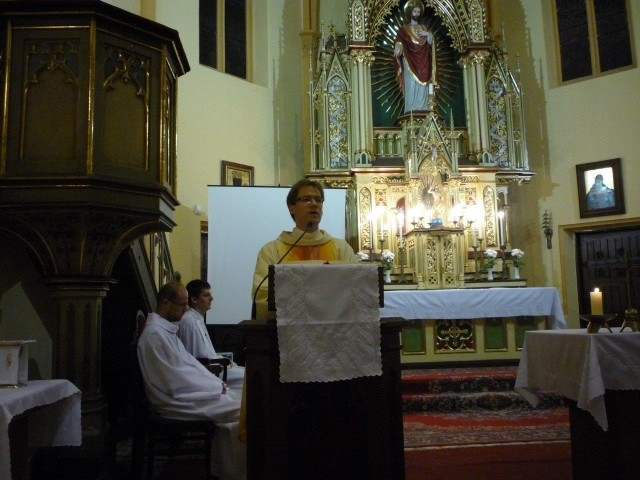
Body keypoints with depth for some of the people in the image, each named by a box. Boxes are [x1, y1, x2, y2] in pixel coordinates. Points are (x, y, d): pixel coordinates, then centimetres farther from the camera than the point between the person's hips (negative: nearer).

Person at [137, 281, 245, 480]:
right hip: (176, 402, -10)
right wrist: (217, 387, -12)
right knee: (242, 412, -14)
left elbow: (189, 362, 17)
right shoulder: (155, 334, -19)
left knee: (236, 402, 0)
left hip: (183, 393, 10)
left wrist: (218, 383, 4)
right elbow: (177, 381, -21)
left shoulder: (166, 329, 13)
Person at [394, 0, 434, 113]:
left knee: (422, 88, -2)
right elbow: (399, 42, -7)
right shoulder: (404, 29, 6)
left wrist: (429, 35, -7)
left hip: (422, 63, 4)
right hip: (410, 62, -4)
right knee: (411, 87, -11)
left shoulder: (423, 28, 18)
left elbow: (430, 42, 14)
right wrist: (398, 48, -29)